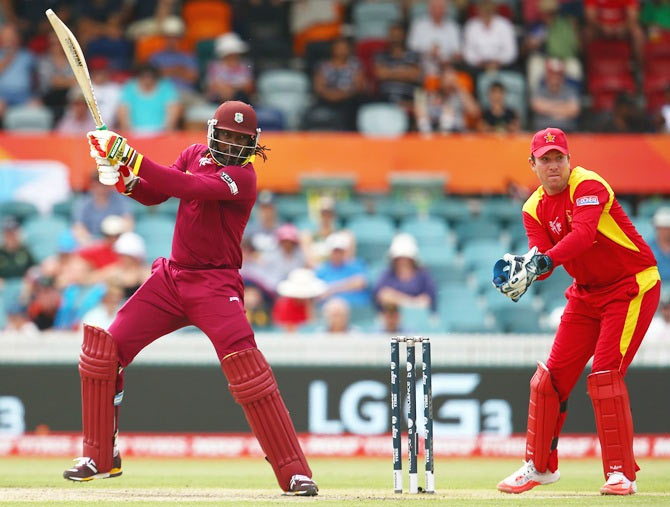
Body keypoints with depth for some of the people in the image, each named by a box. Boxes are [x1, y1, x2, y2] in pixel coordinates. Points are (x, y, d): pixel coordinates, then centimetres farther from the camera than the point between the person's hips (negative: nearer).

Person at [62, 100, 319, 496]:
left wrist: (129, 156, -33)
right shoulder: (196, 155, 8)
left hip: (215, 283, -7)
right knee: (104, 351, 1)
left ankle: (295, 473, -20)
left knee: (244, 362, -25)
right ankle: (101, 457, 16)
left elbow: (187, 187, -30)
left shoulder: (242, 176, -16)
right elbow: (153, 194, 7)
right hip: (171, 277, 7)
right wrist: (122, 177, -15)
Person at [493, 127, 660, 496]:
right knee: (551, 377, 5)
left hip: (632, 286, -7)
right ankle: (540, 466, 21)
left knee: (605, 375, -18)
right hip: (586, 295, 7)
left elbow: (583, 234, -38)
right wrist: (521, 271, -36)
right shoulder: (534, 209, 1)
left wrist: (543, 261, -52)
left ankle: (621, 473, -12)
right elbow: (539, 256, -13)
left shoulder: (588, 186, -20)